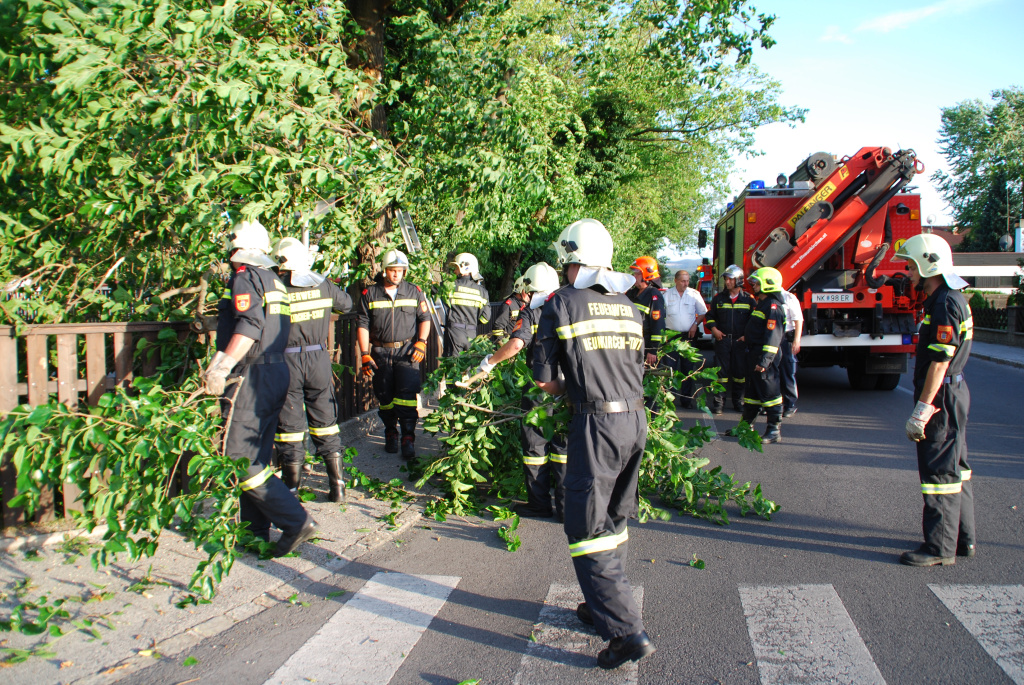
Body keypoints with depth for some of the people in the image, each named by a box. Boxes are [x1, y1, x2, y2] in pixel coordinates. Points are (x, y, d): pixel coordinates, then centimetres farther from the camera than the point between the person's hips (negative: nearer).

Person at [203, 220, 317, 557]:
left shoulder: (244, 277, -9)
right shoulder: (274, 280, 17)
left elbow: (250, 326, -23)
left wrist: (221, 367, -27)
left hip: (251, 378, -9)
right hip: (276, 373, 9)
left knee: (239, 459, -6)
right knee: (257, 458, 14)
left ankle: (295, 522, -11)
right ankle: (255, 532, 21)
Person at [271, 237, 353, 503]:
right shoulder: (323, 286, 0)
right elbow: (346, 304, 17)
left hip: (287, 361, -3)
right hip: (319, 360, 3)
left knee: (290, 425, 6)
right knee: (325, 423, 13)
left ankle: (292, 488, 14)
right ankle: (337, 485, 16)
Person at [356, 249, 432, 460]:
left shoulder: (414, 292, 7)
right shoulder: (370, 294, 4)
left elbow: (425, 318, 10)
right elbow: (363, 325, 3)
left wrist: (421, 342, -5)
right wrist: (365, 354, -4)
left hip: (407, 351, -1)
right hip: (380, 352, 1)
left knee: (407, 394, -12)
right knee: (385, 397, 7)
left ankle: (408, 438, -7)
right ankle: (390, 434, 25)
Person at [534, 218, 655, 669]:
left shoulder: (561, 303, -4)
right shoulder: (629, 308, 13)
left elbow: (543, 378, -4)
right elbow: (636, 372, 16)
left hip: (597, 423, -7)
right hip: (636, 418, 7)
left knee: (587, 529, 0)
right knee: (613, 520, 19)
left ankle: (627, 631, -3)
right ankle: (605, 605, 32)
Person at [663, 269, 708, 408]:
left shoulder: (694, 294, 5)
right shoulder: (667, 294, 2)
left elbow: (703, 313, 12)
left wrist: (695, 324, -4)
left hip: (688, 336, 1)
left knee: (688, 368, 5)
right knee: (670, 367, -4)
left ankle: (686, 399, 12)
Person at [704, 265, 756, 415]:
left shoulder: (749, 299, 3)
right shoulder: (718, 298, 8)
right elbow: (710, 316, 15)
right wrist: (713, 329, -2)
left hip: (741, 341, 0)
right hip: (722, 339, 0)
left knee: (740, 371, 5)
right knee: (721, 370, -2)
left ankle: (738, 401, 17)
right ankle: (718, 401, 1)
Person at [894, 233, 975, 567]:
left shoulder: (945, 304, -18)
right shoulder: (944, 300, 14)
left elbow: (939, 361, -23)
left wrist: (923, 408, -24)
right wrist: (926, 403, 21)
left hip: (943, 395, -11)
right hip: (952, 393, 11)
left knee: (940, 471, -4)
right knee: (955, 468, 17)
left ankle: (940, 547, 4)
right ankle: (962, 539, 28)